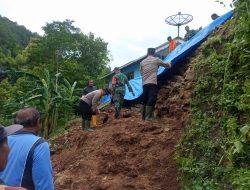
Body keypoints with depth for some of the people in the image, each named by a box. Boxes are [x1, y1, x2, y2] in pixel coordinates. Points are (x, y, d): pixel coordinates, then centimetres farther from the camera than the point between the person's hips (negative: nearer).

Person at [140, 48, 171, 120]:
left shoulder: (142, 62, 14)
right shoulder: (156, 60, 4)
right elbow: (164, 64, 19)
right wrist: (169, 64, 41)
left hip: (144, 84, 5)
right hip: (152, 83, -5)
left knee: (145, 100, 9)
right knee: (151, 100, -7)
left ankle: (143, 116, 14)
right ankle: (148, 117, -11)